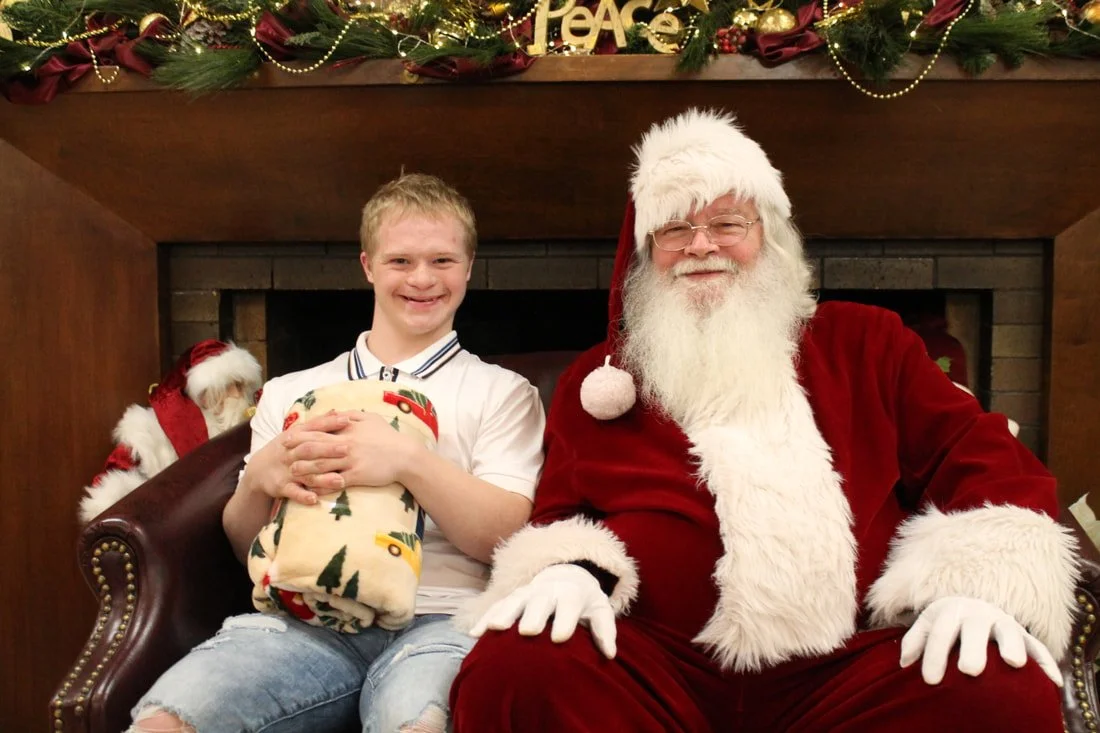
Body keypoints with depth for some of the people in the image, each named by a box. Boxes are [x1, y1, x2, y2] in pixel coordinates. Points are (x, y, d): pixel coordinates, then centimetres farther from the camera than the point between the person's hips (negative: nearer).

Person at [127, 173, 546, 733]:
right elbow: (245, 545, 20)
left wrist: (409, 461, -16)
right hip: (308, 618, 3)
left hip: (438, 618, -3)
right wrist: (260, 478, -3)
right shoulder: (290, 393, 22)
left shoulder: (502, 392, 14)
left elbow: (507, 535, 1)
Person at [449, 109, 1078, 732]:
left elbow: (985, 457, 12)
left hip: (849, 670, 1)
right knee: (514, 672, -29)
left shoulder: (864, 343, 17)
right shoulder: (597, 378, 17)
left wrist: (980, 581, -7)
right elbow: (559, 513, 15)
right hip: (655, 670, 0)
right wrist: (571, 571, -10)